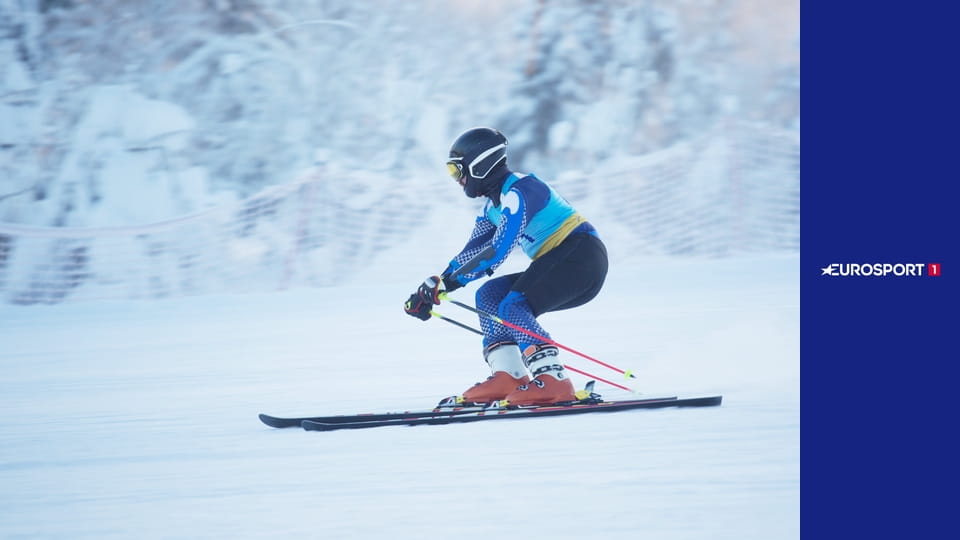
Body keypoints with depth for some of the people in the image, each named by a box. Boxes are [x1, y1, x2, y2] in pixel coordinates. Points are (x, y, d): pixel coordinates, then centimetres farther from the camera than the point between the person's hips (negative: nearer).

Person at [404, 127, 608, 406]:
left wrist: (447, 282, -24)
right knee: (489, 296, 5)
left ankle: (553, 380, -31)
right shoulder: (494, 205, 16)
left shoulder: (518, 190, -15)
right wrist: (429, 289, 3)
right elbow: (470, 254, 14)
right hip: (559, 266, 10)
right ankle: (508, 376, -5)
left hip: (583, 257, -10)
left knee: (513, 306, -23)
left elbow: (499, 249, -24)